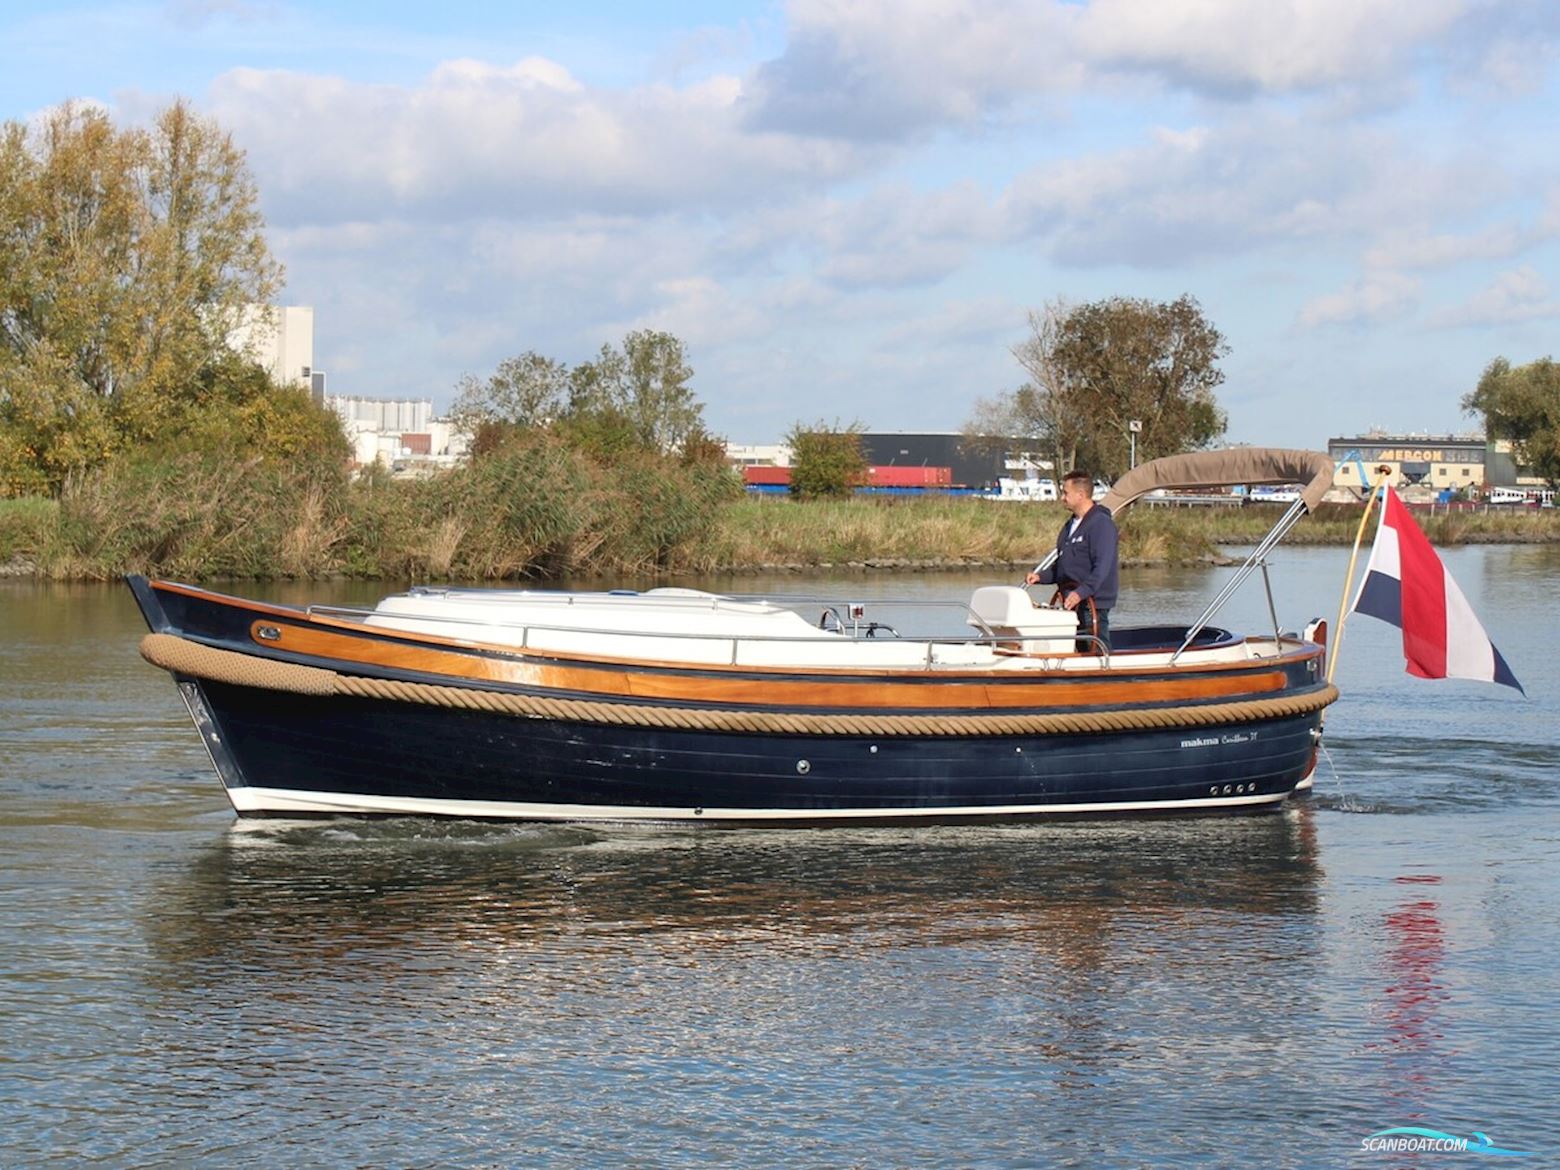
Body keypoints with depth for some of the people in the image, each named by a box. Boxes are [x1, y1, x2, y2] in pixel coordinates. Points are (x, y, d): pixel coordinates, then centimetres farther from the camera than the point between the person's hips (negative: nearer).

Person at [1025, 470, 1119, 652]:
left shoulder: (1101, 523, -12)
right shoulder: (1070, 526, 18)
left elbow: (1102, 567, -21)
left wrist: (1081, 592, -31)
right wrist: (1040, 577, 8)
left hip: (1093, 605, -9)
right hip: (1071, 605, 9)